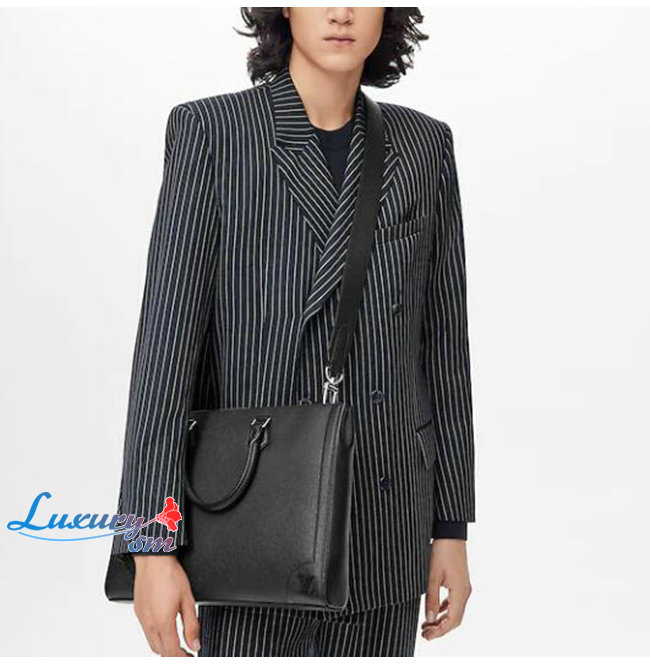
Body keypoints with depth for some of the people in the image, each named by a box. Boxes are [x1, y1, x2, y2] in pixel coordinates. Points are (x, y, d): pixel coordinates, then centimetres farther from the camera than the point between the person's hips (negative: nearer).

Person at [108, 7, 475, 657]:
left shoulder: (423, 145, 5)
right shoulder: (211, 131, -7)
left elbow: (441, 340, 8)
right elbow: (166, 335, -13)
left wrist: (452, 527, 7)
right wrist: (150, 544, -17)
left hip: (384, 535, 4)